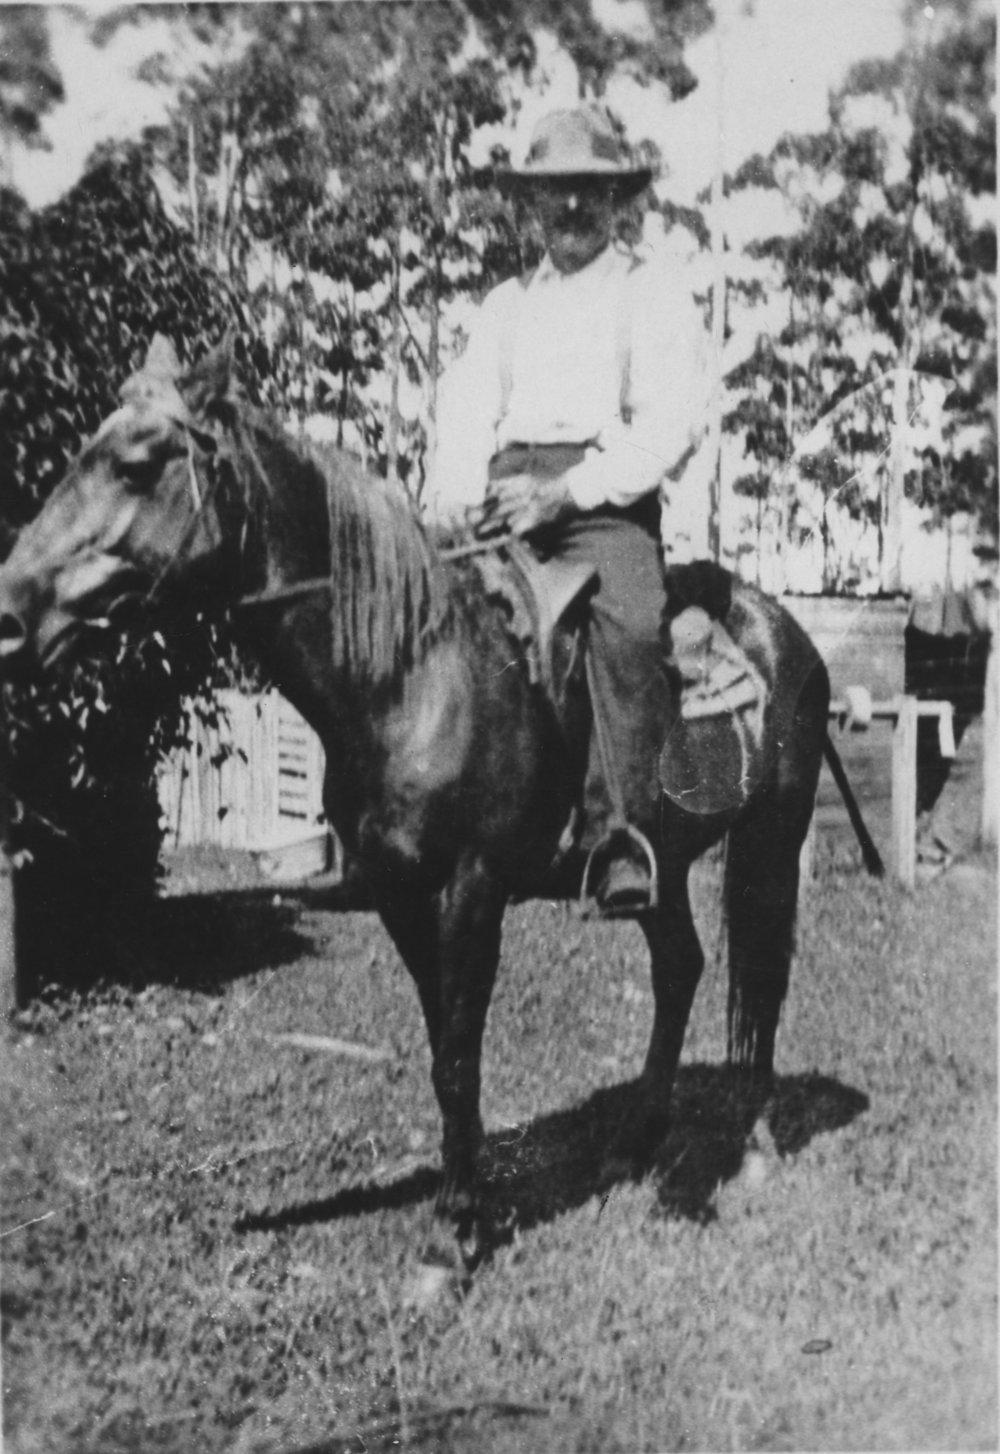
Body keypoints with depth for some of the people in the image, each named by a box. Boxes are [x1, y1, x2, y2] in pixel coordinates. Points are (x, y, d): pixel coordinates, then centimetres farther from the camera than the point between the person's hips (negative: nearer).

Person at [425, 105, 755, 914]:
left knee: (628, 619, -35)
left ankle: (623, 832, -35)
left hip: (612, 497, -4)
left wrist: (567, 491, -16)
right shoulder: (505, 305, 28)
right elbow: (464, 410, 15)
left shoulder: (657, 295, 14)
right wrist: (454, 496, -8)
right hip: (505, 499, 4)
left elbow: (670, 424, -2)